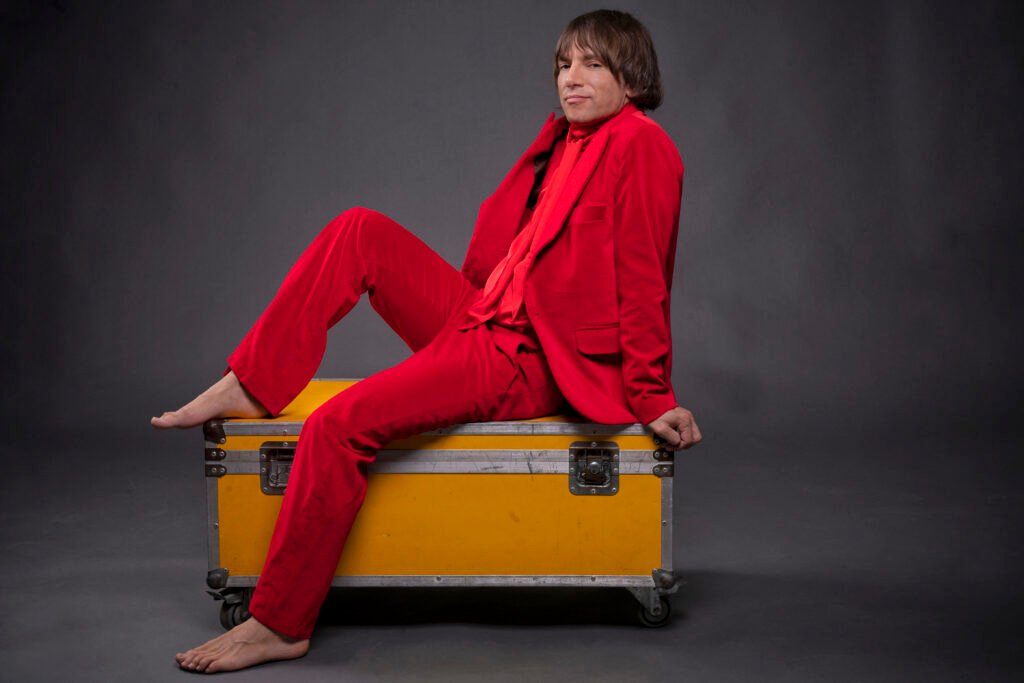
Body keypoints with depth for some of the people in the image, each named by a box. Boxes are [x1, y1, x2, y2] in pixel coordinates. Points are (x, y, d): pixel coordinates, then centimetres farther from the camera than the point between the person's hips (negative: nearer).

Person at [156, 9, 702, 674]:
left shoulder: (640, 146, -12)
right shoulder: (566, 137, 15)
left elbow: (644, 281, -14)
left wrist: (652, 398, -13)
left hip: (529, 362, -9)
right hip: (483, 318, 9)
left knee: (340, 424, -20)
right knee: (359, 230, 4)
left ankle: (279, 625, -10)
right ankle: (252, 388, 3)